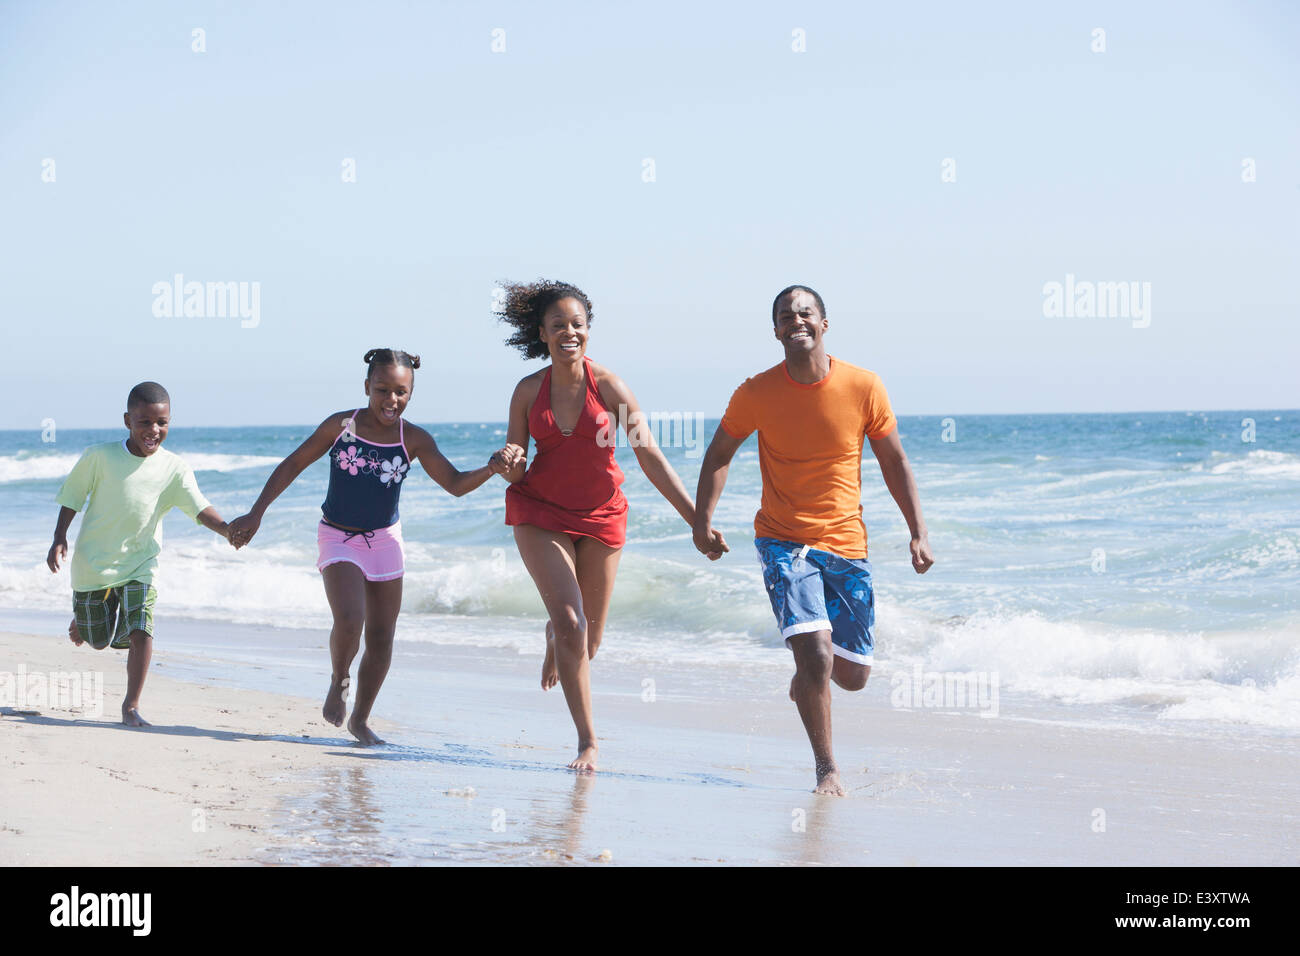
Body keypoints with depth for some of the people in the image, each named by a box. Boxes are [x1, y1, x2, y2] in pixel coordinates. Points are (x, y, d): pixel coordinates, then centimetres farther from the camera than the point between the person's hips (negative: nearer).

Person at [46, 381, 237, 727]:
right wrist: (59, 539, -10)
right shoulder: (99, 457, -12)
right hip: (94, 563, 0)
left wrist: (227, 530, -37)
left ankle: (131, 706, -6)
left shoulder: (173, 468, -9)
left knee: (140, 631, -18)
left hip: (140, 565, 1)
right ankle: (82, 618, 49)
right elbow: (72, 498, -1)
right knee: (98, 640, 12)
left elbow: (201, 509, -18)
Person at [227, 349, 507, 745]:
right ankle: (339, 680, 10)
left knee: (381, 637, 5)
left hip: (385, 540, 3)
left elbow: (455, 484, -10)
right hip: (339, 537, -3)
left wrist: (490, 470, -31)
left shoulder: (414, 440, -7)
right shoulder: (341, 426, -11)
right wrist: (256, 514, -5)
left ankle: (360, 718, 22)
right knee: (349, 619, -23)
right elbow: (293, 464, -3)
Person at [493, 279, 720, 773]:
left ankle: (554, 637, 51)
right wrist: (510, 465, -26)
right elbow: (515, 472, 0)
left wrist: (697, 518, -19)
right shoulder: (529, 391, -7)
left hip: (601, 515, 1)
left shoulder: (607, 385, -13)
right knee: (571, 625, -17)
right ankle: (587, 741, -7)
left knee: (588, 641, 11)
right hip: (541, 511, -1)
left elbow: (650, 456, -14)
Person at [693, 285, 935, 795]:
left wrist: (918, 533, -1)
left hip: (846, 546, 2)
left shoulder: (863, 387, -7)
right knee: (815, 649, -21)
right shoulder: (756, 393, -8)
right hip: (783, 542, -2)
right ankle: (826, 768, -1)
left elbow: (894, 461, 4)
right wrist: (702, 519, -7)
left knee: (852, 674, 6)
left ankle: (805, 673, 45)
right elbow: (719, 453, 6)